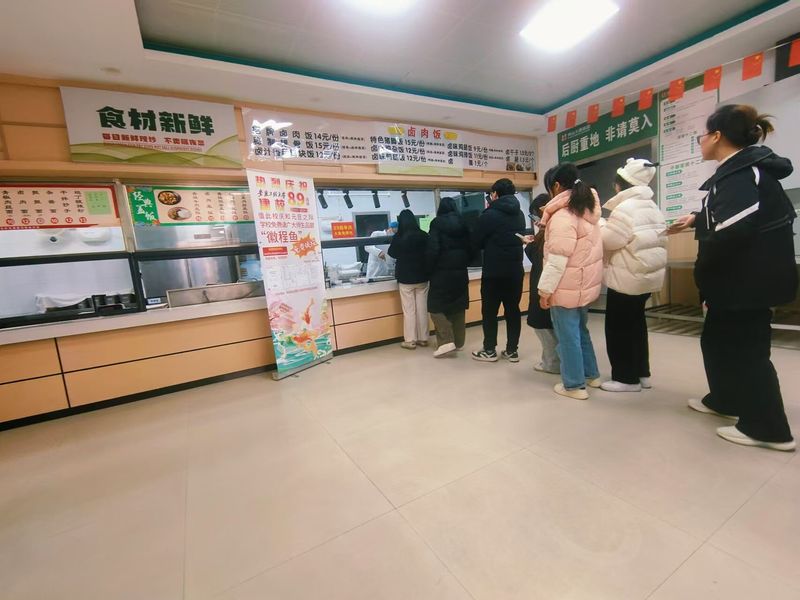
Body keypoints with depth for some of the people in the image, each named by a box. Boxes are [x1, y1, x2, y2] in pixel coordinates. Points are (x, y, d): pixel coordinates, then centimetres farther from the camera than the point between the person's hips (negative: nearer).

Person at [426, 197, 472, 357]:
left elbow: (433, 249, -14)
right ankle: (459, 342, 18)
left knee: (436, 306, 2)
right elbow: (470, 247, 7)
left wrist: (430, 269, -3)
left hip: (442, 272, -5)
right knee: (459, 306, 12)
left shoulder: (437, 223, -6)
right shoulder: (463, 223, 9)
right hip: (460, 272, 6)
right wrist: (464, 264, 16)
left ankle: (446, 341, -9)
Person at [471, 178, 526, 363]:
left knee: (489, 311, 4)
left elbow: (475, 242, -5)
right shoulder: (520, 215, 10)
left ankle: (489, 350, 11)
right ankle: (512, 350, 16)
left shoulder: (489, 215, -11)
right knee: (513, 309, 10)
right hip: (515, 270, 6)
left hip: (493, 271, -6)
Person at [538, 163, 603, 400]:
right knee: (580, 330, 22)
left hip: (567, 287, -9)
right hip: (584, 284, 9)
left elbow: (557, 259, -23)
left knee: (568, 335, 2)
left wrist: (545, 289, -18)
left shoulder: (563, 216, -18)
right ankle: (591, 374, 34)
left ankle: (574, 385, 13)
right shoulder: (587, 209, 12)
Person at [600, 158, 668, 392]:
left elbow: (606, 241, -17)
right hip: (647, 274, 10)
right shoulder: (652, 207, 12)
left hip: (628, 278, -10)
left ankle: (627, 377, 11)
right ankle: (642, 373, 29)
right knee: (636, 323, 18)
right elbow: (645, 239, 15)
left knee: (619, 327, 1)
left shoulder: (625, 208, -19)